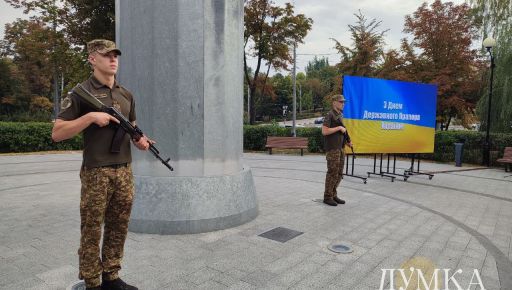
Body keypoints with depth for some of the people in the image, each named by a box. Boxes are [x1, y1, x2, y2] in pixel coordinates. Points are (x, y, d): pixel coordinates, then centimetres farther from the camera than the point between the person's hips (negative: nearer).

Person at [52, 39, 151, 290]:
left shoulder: (126, 95, 13)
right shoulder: (81, 93, -4)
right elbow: (57, 133, -8)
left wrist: (140, 140, 0)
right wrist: (91, 116, -18)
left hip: (125, 171, 6)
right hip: (96, 173, -5)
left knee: (118, 228, 12)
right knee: (91, 231, 4)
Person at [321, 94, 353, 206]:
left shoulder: (340, 115, 16)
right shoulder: (330, 115, -9)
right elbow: (324, 131, -18)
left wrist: (347, 142, 12)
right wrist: (339, 128, -16)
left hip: (341, 148, 8)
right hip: (332, 148, -8)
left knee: (339, 174, 10)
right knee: (332, 173, -6)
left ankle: (334, 195, 20)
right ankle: (327, 197, 4)